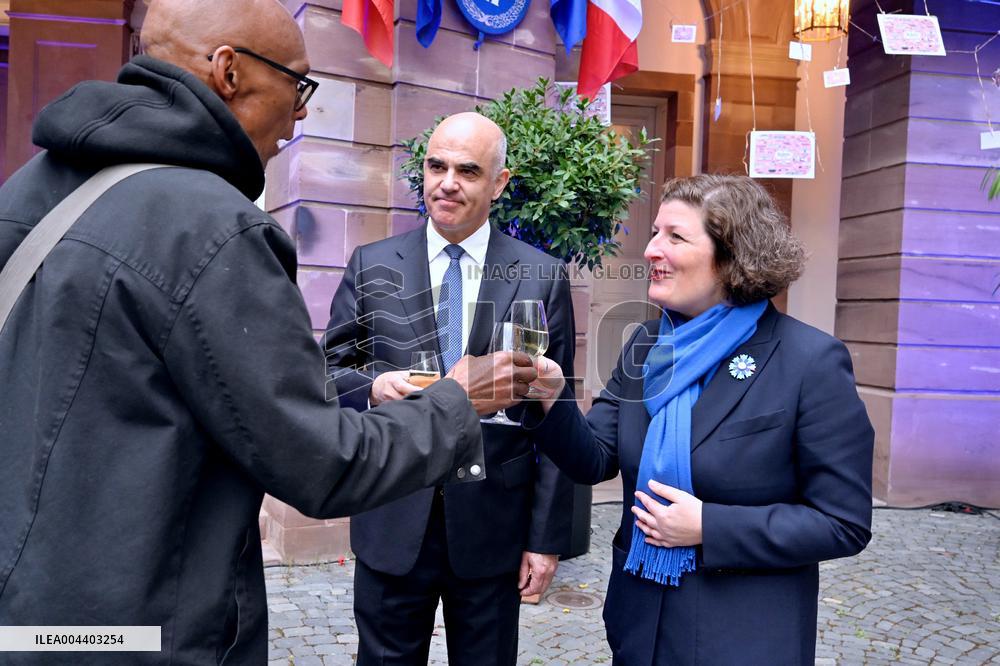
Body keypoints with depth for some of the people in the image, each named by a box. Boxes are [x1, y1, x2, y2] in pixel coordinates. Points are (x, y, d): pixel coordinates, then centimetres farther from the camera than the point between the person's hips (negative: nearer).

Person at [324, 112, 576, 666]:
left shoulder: (543, 278, -2)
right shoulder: (371, 265, 1)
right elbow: (329, 371, 5)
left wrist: (547, 537, -2)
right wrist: (371, 387, -18)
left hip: (493, 524, 0)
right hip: (392, 521, 1)